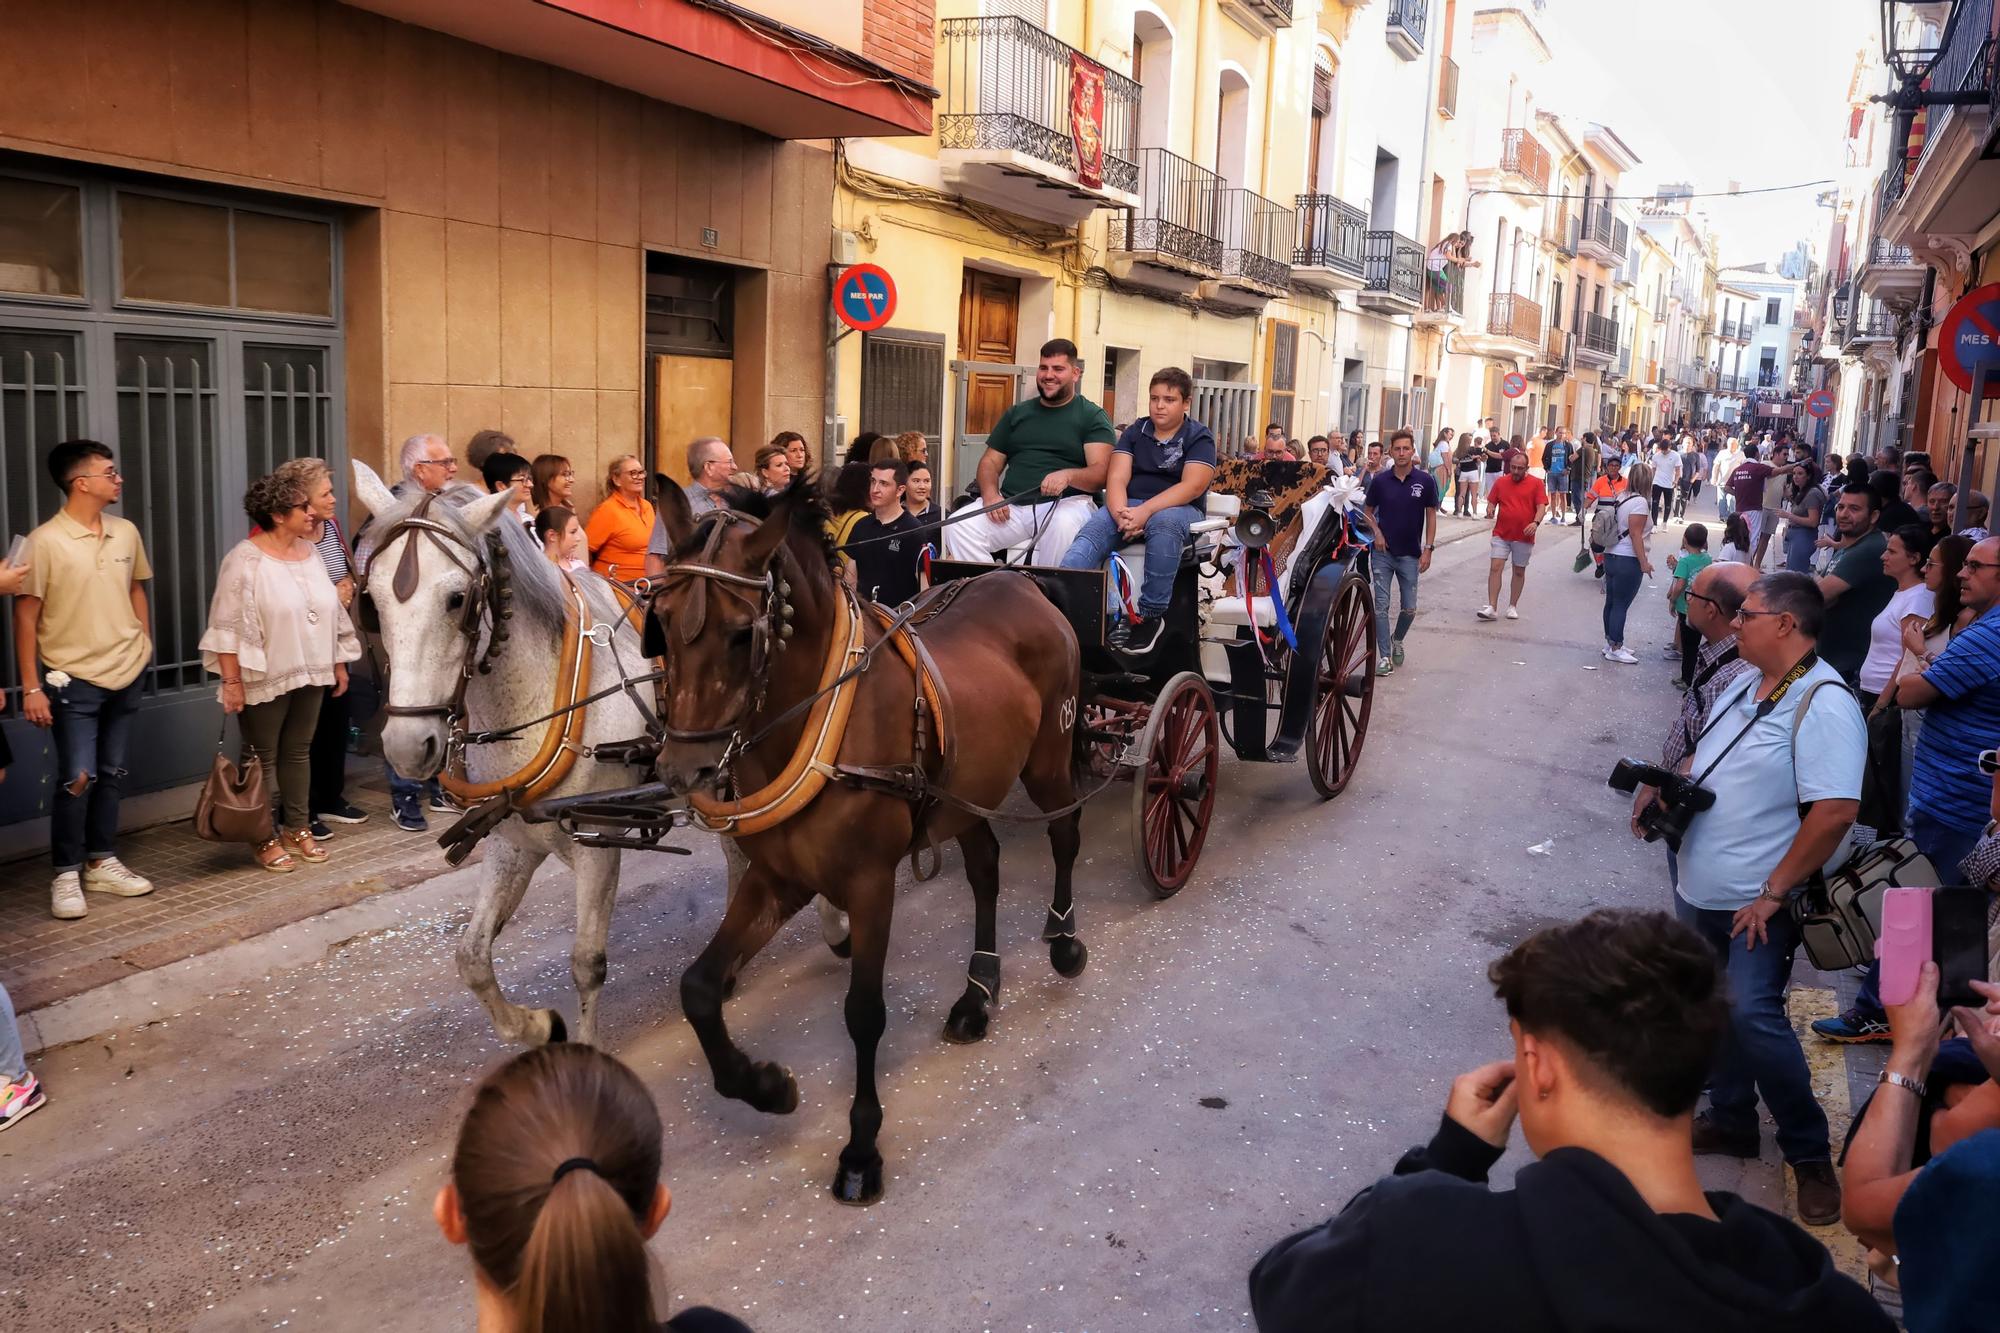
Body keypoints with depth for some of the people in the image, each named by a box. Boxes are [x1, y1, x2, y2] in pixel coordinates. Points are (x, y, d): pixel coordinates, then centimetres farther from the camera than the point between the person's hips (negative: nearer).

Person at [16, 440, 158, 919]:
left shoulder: (126, 533, 4)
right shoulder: (44, 542, -12)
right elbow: (25, 617, -9)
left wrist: (144, 648, 12)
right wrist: (31, 687, -11)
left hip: (126, 676, 5)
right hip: (74, 680, -5)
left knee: (111, 774, 13)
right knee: (78, 778, -5)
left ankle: (102, 863, 25)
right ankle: (66, 874, 10)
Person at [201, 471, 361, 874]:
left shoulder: (309, 552, 8)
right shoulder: (245, 560, -14)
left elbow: (329, 611, 15)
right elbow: (228, 625, -15)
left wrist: (339, 663, 15)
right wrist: (232, 681, -18)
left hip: (310, 674, 6)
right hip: (265, 677, -6)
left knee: (298, 751, 14)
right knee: (263, 759, 4)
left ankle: (298, 828, 25)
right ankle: (265, 839, 13)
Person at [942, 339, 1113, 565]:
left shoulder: (1093, 417, 8)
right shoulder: (1017, 413, 22)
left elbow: (1101, 472, -4)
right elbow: (990, 462, 20)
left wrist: (1068, 475, -26)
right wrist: (990, 493, -3)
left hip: (1065, 502, -4)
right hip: (1011, 505, 4)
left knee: (1064, 528, -39)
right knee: (958, 526, -21)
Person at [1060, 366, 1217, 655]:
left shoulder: (1199, 437, 2)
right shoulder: (1134, 432, 12)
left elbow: (1192, 486, -14)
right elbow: (1116, 479, 0)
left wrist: (1145, 512, -27)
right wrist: (1121, 513, -24)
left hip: (1177, 508, -3)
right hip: (1129, 506, 3)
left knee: (1164, 522, -39)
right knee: (1091, 532, -28)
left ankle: (1151, 615, -32)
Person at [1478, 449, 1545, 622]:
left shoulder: (1536, 483, -1)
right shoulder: (1501, 482, 5)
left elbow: (1542, 506, -6)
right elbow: (1493, 502, 12)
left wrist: (1536, 522, -24)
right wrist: (1491, 510, -11)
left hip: (1524, 536, -1)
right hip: (1501, 534, 1)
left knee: (1519, 571, 10)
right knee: (1495, 567, -9)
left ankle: (1513, 607, 21)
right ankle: (1491, 607, -12)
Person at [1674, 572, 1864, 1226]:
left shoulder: (1822, 704, -20)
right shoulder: (1746, 685, 7)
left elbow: (1835, 810, -25)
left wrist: (1773, 892, -21)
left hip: (1755, 903, -8)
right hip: (1700, 890, 9)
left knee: (1754, 1017, -9)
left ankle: (1809, 1153, 10)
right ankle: (1731, 1121, 34)